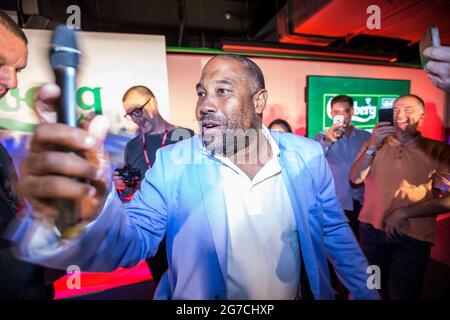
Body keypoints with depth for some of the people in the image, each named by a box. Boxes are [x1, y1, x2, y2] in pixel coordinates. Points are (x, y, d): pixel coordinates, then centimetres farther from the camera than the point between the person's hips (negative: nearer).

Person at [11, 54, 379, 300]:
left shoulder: (308, 156, -12)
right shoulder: (173, 164, -17)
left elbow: (336, 233, -1)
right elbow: (132, 242, -22)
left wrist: (366, 293, 5)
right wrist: (86, 220, -43)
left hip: (303, 294, 2)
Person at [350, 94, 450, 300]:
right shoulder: (374, 145, 5)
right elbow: (355, 179, -8)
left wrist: (404, 213, -16)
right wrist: (372, 147, -18)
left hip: (413, 237, -2)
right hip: (371, 230, 3)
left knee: (402, 294, 12)